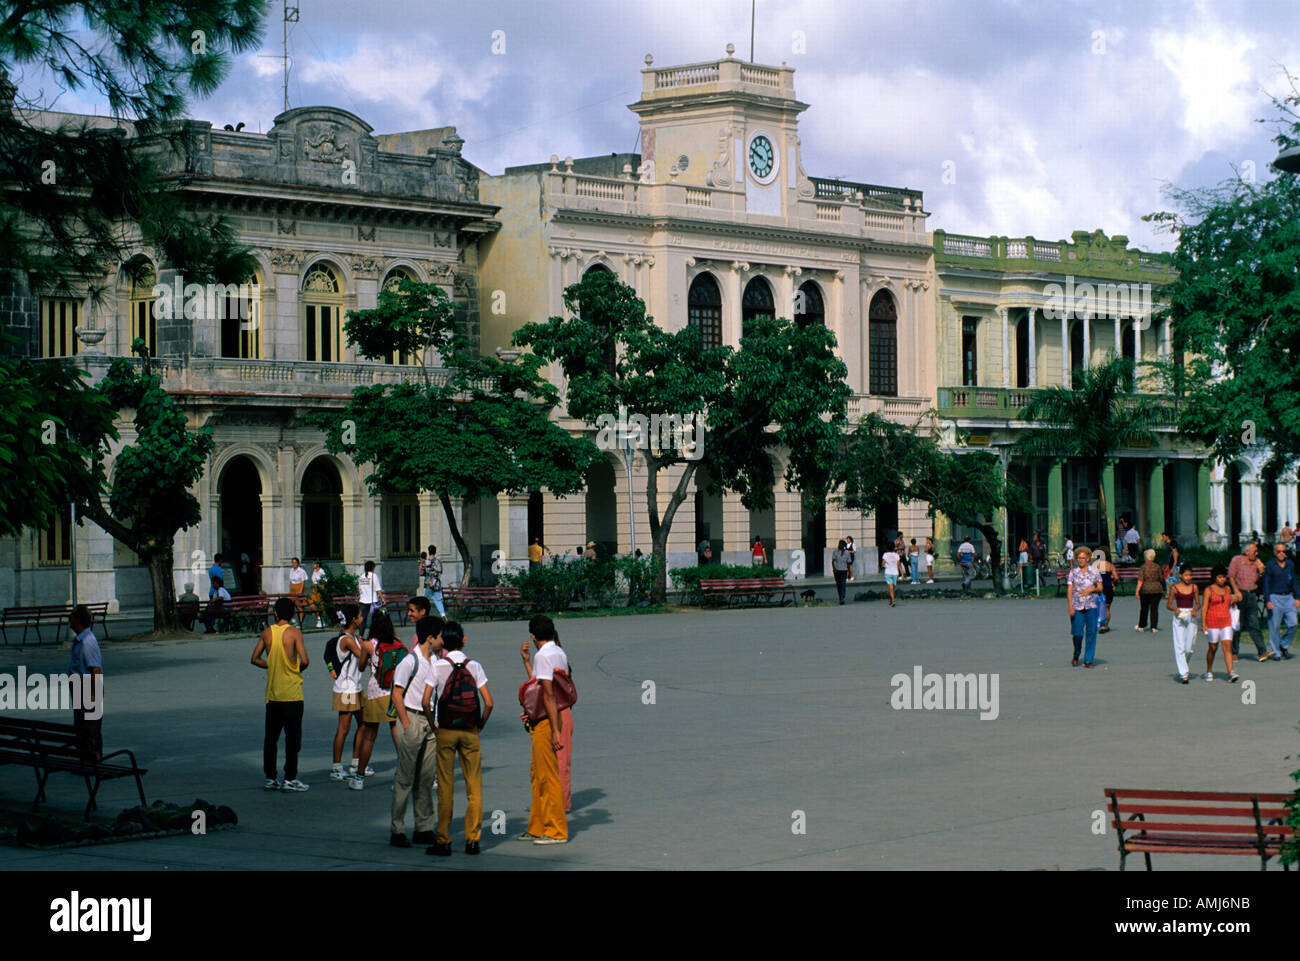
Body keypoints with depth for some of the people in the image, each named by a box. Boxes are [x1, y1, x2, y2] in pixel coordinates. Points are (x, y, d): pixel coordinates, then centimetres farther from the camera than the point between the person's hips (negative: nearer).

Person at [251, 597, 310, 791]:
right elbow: (305, 660, -17)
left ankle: (270, 777, 13)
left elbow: (255, 659, 8)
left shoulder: (267, 633, 3)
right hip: (292, 694, -4)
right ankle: (290, 778, -2)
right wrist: (299, 670, 3)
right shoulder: (294, 633, -10)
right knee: (292, 736, 0)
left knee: (271, 737, 11)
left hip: (272, 693, 4)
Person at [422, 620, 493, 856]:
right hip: (470, 732, 1)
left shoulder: (438, 667, -6)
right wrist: (480, 726, 7)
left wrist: (434, 726, 0)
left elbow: (426, 701, -12)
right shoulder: (474, 666, -1)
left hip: (445, 731, -1)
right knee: (474, 786, 7)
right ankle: (472, 839, 6)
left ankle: (443, 841, 4)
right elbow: (488, 702, -6)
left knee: (445, 788, 3)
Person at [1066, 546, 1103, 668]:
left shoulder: (1094, 571, 7)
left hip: (1091, 607, 1)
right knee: (1077, 633, -4)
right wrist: (1070, 606, -10)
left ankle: (1088, 660, 4)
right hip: (1077, 607, -1)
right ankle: (1076, 656, 21)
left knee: (1091, 633, -3)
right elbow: (1069, 590, 0)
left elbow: (1100, 588, 9)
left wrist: (1091, 589, -12)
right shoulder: (1073, 571, 5)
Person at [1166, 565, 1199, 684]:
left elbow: (1198, 603, 11)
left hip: (1191, 618, 2)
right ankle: (1183, 674, -5)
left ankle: (1182, 667, 28)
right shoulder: (1175, 588, 0)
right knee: (1180, 646, -7)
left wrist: (1194, 609, -10)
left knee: (1189, 647, 1)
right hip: (1178, 617, -2)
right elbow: (1168, 604, 4)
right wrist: (1176, 609, -16)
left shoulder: (1194, 587, 6)